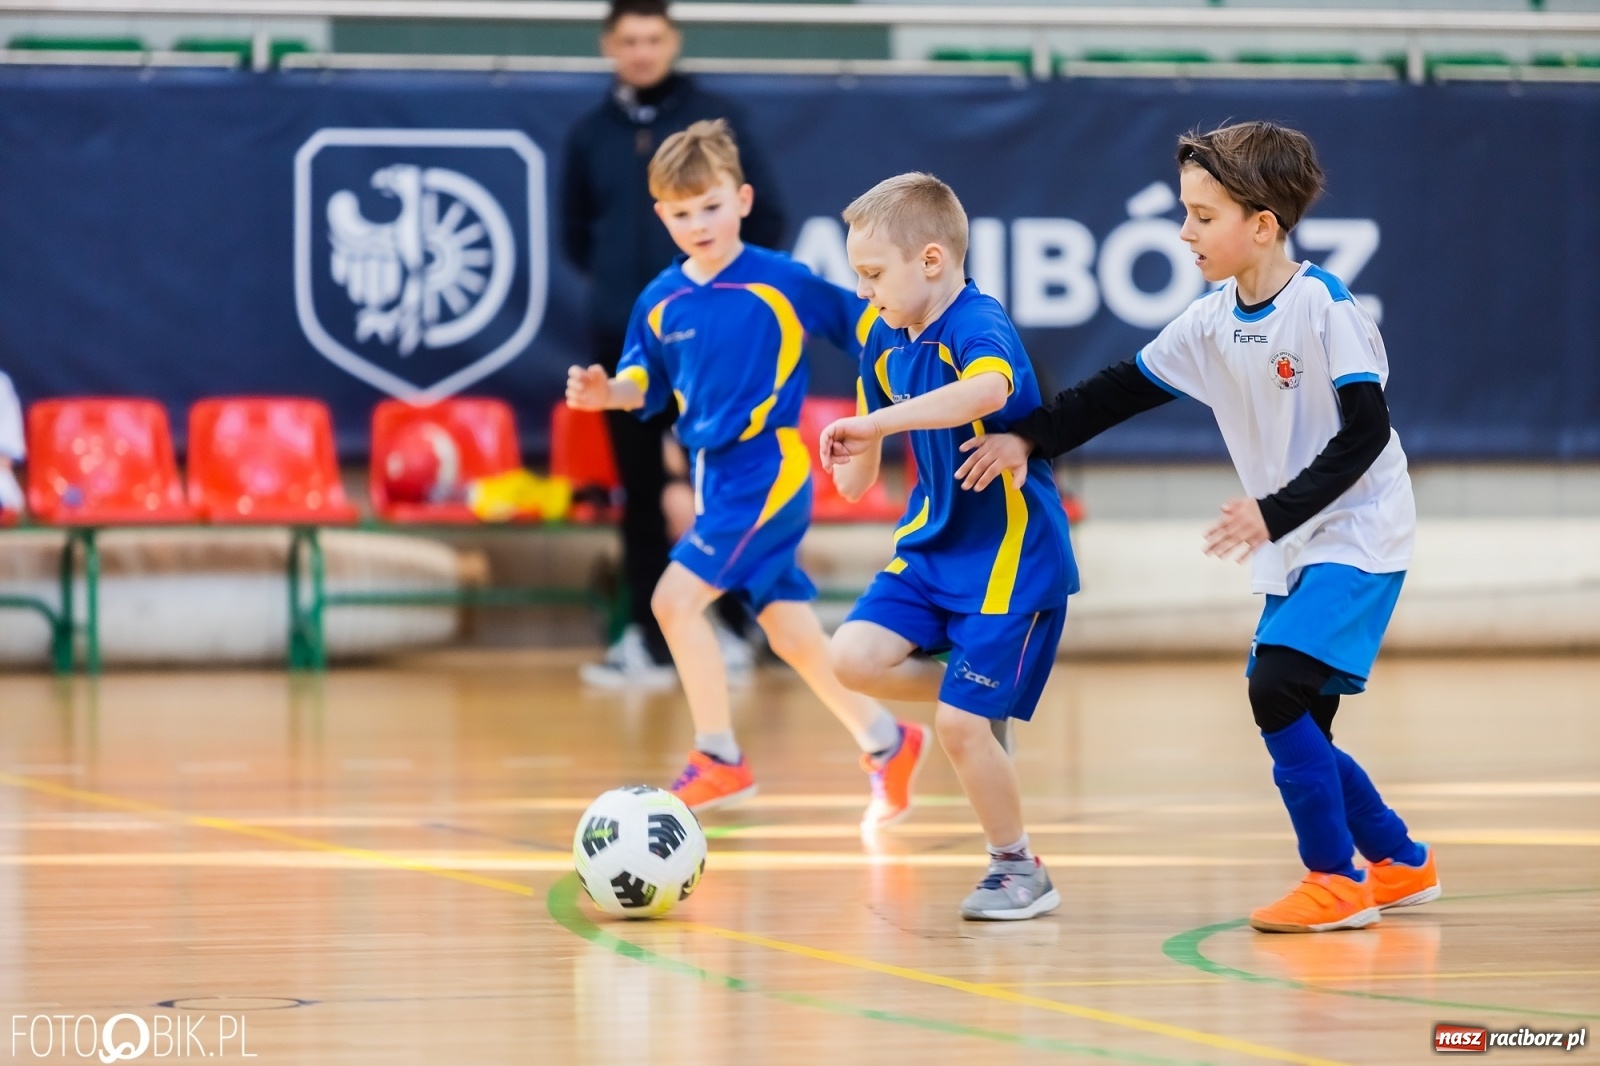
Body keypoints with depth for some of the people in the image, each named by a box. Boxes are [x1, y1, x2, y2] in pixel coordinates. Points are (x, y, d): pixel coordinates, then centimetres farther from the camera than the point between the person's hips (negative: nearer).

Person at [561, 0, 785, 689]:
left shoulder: (715, 120, -1)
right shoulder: (590, 135, 6)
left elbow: (765, 217, 2)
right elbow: (575, 235, 17)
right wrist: (620, 280, 10)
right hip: (623, 342, 3)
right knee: (640, 493, 5)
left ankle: (731, 630, 5)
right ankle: (647, 640, 8)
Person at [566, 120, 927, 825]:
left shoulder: (782, 282, -11)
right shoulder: (661, 302, 4)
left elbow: (866, 326, -4)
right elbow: (647, 383, 13)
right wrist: (609, 392, -6)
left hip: (767, 470, -7)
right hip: (716, 477, 7)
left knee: (676, 598, -16)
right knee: (789, 633, 13)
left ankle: (719, 759, -7)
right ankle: (886, 742, 30)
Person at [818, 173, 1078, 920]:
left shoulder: (975, 326, -21)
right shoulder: (885, 339, 4)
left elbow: (988, 389, -48)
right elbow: (859, 473, 18)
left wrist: (875, 423, -47)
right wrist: (855, 460, -5)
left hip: (1008, 556, -8)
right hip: (932, 546, 8)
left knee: (961, 725, -7)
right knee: (855, 656, -12)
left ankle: (1020, 872, 13)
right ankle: (973, 697, 14)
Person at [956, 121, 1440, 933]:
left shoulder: (1324, 308, -18)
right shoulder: (1212, 320, 5)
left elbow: (1364, 434, -21)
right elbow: (1124, 390, 11)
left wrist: (1274, 512, -26)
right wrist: (1028, 438, 3)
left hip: (1358, 538, -8)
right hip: (1293, 548, 8)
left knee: (1278, 688, -19)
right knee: (1294, 725, 8)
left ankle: (1337, 880, -9)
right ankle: (1400, 864, 26)